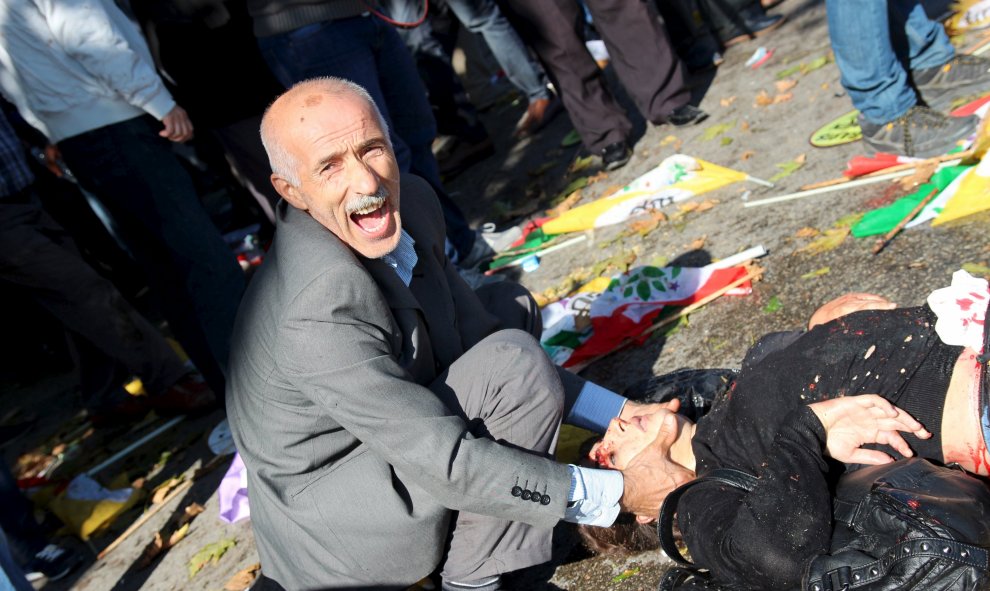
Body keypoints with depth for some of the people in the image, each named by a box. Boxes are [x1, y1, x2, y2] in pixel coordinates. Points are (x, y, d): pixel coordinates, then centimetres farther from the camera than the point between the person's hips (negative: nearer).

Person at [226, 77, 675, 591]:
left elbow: (477, 339, -2)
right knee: (516, 367, -22)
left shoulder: (409, 200, -9)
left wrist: (617, 413, -7)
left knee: (509, 307, 9)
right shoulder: (320, 308, -33)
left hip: (386, 433, 8)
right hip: (328, 537, -8)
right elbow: (447, 465, -30)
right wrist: (616, 493, -23)